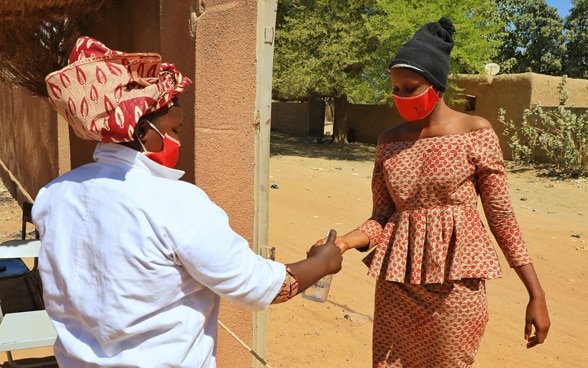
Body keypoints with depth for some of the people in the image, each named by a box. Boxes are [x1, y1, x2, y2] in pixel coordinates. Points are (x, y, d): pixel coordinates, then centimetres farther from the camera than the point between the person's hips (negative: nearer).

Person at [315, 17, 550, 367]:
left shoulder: (476, 131, -6)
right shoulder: (389, 140, 3)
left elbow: (501, 215, -4)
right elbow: (382, 217, 4)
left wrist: (536, 293, -3)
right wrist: (343, 242, -14)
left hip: (456, 283, -3)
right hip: (397, 284, 3)